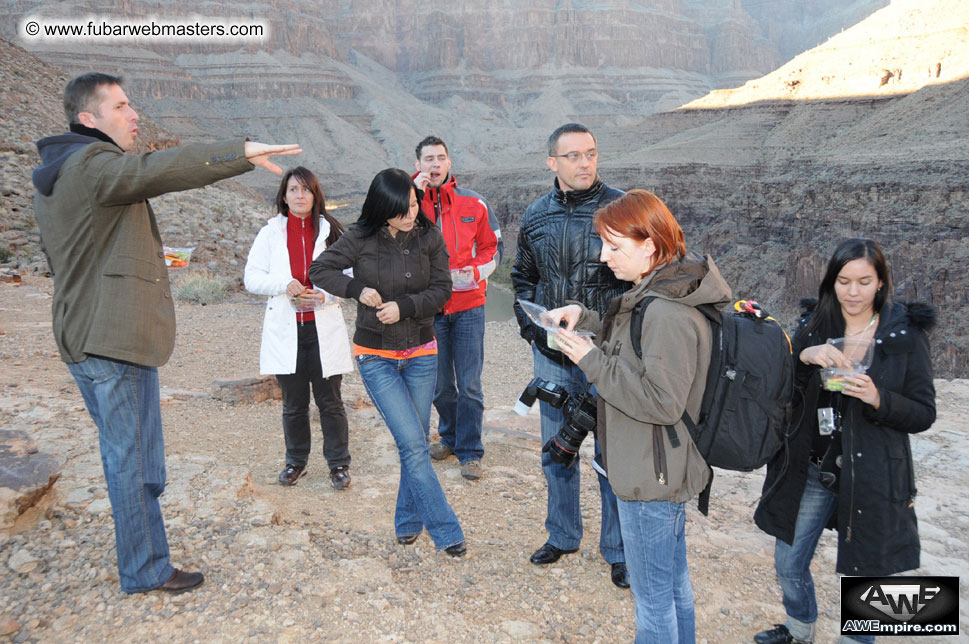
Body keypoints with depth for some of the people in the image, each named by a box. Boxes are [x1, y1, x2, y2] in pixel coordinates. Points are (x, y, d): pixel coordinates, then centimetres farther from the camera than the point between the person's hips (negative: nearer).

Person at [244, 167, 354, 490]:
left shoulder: (331, 231, 3)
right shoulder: (271, 232, 6)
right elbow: (252, 278, 4)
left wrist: (325, 296, -15)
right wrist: (283, 284, -14)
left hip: (323, 327, -1)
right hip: (285, 330, 1)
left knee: (330, 401, 4)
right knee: (293, 403, 11)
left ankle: (338, 463, 18)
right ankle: (296, 461, 29)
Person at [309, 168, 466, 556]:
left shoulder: (429, 236, -4)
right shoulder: (361, 238, -9)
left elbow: (441, 290, -3)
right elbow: (319, 270, 0)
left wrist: (404, 306, -17)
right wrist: (357, 289, -14)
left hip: (421, 352, 3)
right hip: (376, 355, -2)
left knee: (416, 443, 10)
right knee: (413, 443, -9)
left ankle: (408, 521, 30)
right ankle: (445, 531, 2)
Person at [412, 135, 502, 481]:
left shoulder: (474, 203, 3)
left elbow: (492, 248, 9)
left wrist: (473, 273, -9)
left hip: (468, 305, -1)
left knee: (469, 384, 0)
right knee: (440, 383, 13)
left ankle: (470, 452, 13)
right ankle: (450, 436, 34)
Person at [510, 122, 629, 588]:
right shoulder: (536, 216, 5)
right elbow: (523, 278, 17)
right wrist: (530, 328, 7)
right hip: (551, 356, 4)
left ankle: (618, 550, 26)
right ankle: (562, 535, 37)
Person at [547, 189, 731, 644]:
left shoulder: (668, 313, -26)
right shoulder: (659, 292, 5)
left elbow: (662, 400, -28)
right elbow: (634, 353, 17)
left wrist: (593, 360, -22)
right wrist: (585, 318, 3)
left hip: (650, 479, -10)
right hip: (666, 470, 10)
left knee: (652, 597, 9)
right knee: (674, 582, 26)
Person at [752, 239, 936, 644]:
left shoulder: (905, 334, -5)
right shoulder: (813, 326, 0)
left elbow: (924, 413, -4)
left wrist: (879, 399, -23)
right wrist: (803, 357, -24)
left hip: (872, 476, -2)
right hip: (810, 470, 2)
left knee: (863, 573, 12)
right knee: (789, 564, 15)